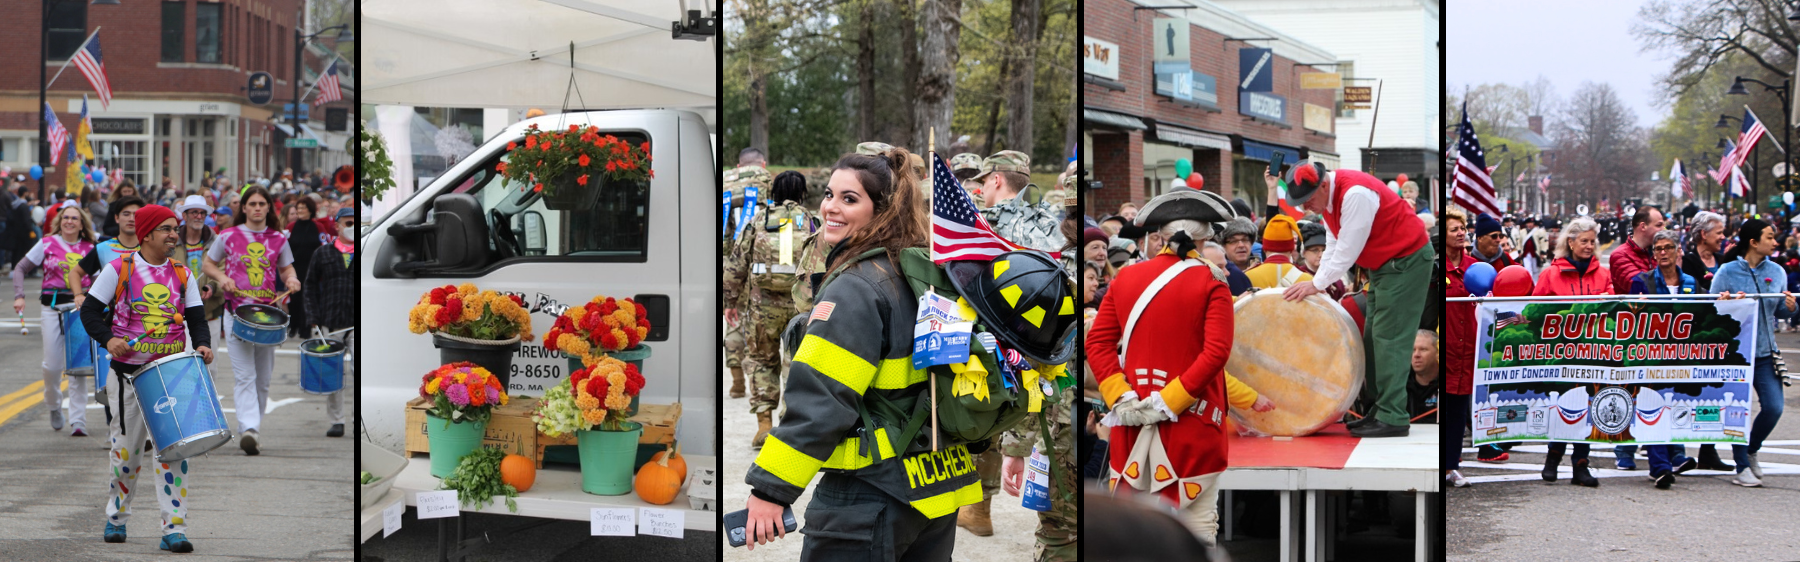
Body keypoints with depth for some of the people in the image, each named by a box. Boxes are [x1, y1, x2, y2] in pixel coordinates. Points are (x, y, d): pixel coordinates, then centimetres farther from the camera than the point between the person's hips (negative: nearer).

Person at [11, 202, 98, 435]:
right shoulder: (47, 244, 6)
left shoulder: (89, 248, 8)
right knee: (52, 365, -2)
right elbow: (20, 269, 10)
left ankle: (78, 420, -4)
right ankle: (53, 405, 28)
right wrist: (19, 296, -3)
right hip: (52, 305, 0)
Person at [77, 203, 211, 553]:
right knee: (126, 448, 8)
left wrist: (202, 344, -10)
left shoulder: (183, 275, 8)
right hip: (129, 371, -1)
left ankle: (174, 529, -9)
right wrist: (108, 339, -16)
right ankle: (117, 518, 31)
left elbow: (196, 318, 10)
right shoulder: (119, 269, -1)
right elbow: (90, 310, 1)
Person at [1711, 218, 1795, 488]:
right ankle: (1742, 467, 10)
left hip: (1765, 352, 4)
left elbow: (1780, 311, 13)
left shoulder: (1776, 272, 8)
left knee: (1773, 407, -4)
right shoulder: (1727, 272, -5)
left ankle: (1751, 451, 23)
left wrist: (1790, 307, -8)